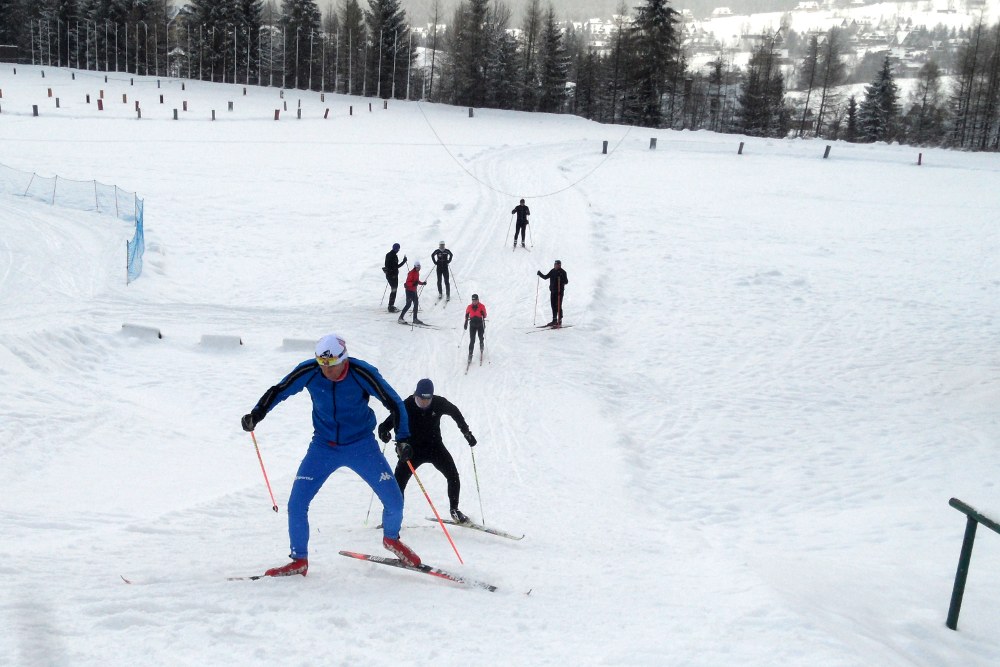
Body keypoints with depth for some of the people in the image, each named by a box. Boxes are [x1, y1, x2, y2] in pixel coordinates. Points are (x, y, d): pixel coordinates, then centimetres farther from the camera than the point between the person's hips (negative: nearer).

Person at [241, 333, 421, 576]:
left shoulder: (362, 373, -21)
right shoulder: (309, 371, -16)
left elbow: (394, 403, -13)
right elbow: (278, 391, -2)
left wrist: (403, 437, -22)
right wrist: (256, 414, -17)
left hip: (361, 445, -1)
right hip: (323, 446, 1)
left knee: (394, 501, -4)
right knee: (296, 504, -8)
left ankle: (391, 538, 29)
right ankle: (299, 560, 12)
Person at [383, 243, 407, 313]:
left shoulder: (388, 254, 7)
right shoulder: (394, 256, -21)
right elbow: (396, 266, -23)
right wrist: (404, 261, -17)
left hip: (388, 275, 9)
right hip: (393, 275, -9)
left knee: (393, 290, 20)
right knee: (393, 291, -2)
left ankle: (391, 305, 27)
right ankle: (391, 307, -1)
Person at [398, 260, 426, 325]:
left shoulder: (417, 272, 8)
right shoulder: (411, 273, -19)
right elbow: (407, 283, -22)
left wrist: (422, 283, 6)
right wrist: (414, 283, -38)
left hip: (414, 290, 9)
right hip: (409, 290, -9)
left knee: (416, 303, 7)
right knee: (408, 304, -8)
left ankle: (415, 319, 14)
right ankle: (400, 317, 0)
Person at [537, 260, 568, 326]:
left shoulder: (562, 272, -8)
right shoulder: (552, 271, 10)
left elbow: (566, 281, -15)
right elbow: (545, 277, 19)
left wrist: (560, 278, -32)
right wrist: (540, 274, 4)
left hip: (559, 291, -6)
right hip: (553, 291, 6)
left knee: (558, 306, -7)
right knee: (553, 306, 10)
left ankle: (559, 321, -1)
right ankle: (554, 320, 19)